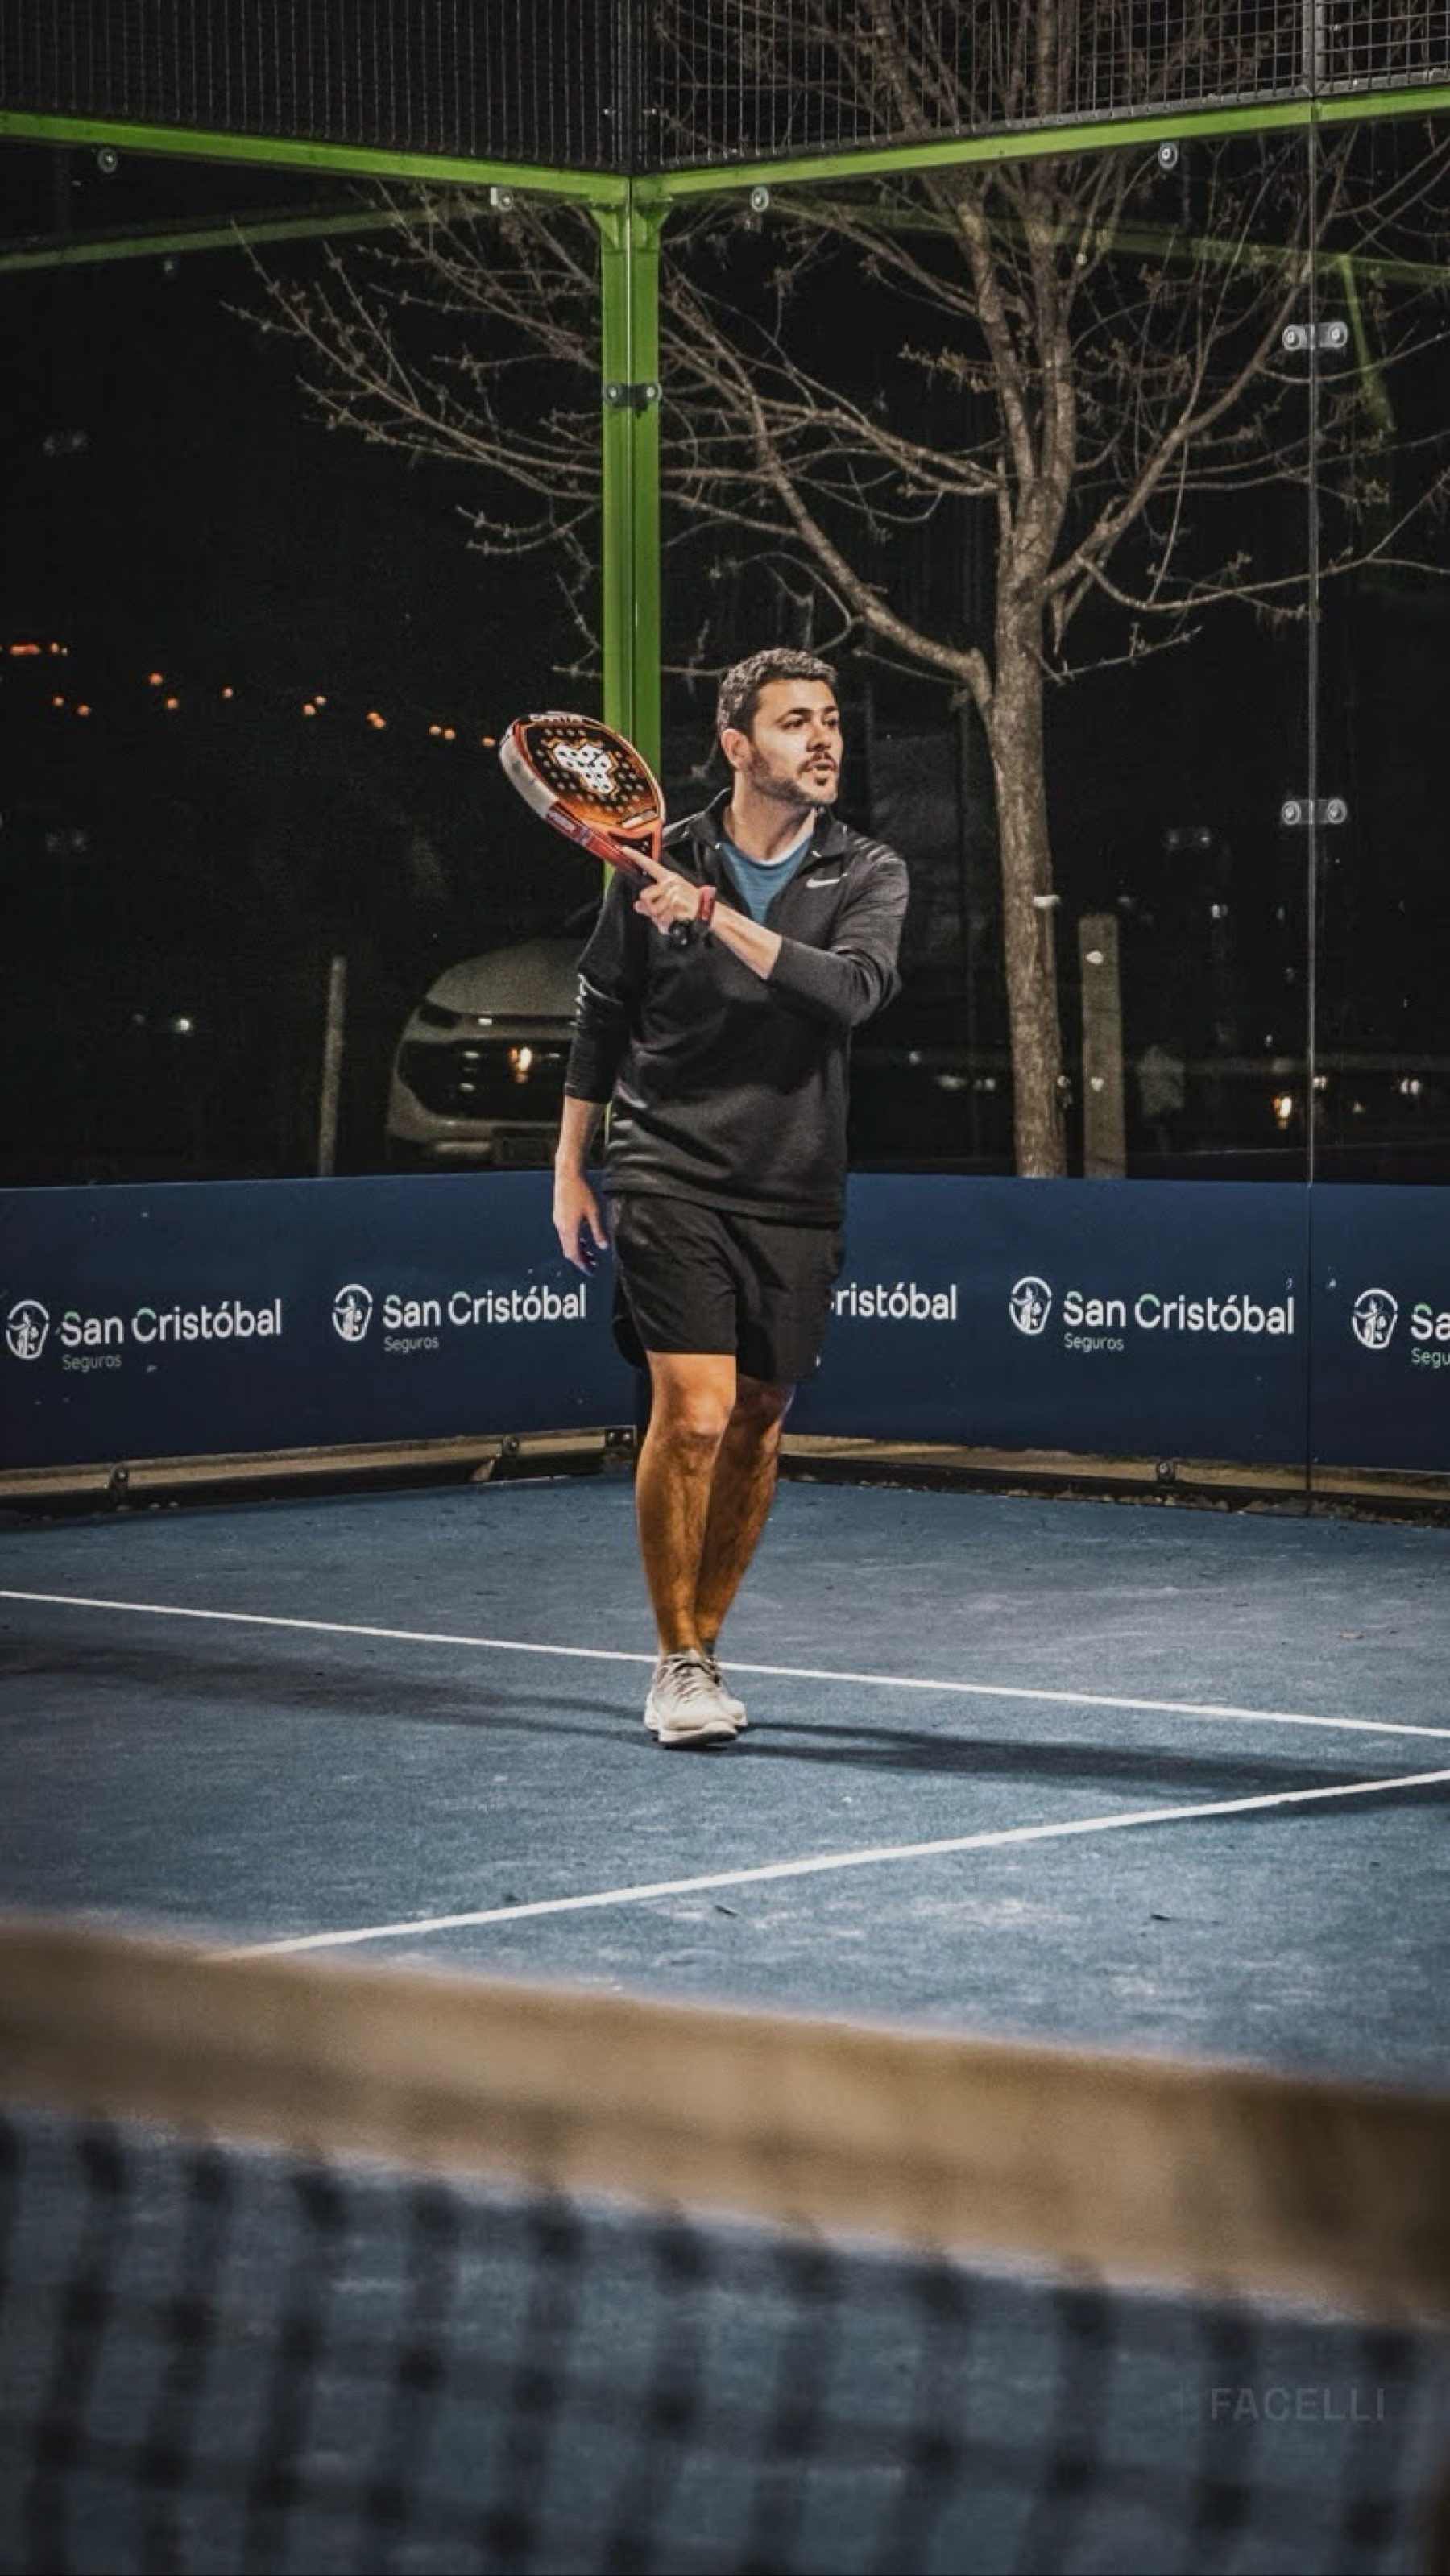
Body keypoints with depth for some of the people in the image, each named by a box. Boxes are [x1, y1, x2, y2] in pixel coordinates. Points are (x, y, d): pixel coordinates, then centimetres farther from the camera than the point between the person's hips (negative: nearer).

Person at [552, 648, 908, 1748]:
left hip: (795, 1193, 3)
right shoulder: (661, 866, 0)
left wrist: (722, 921, -28)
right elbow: (603, 1014, 11)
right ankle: (677, 1666, -3)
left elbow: (852, 987, -19)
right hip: (670, 1177, -2)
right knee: (693, 1412, -15)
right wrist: (569, 1166, 11)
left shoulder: (869, 875, 1)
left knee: (756, 1427, 8)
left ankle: (702, 1648, 25)